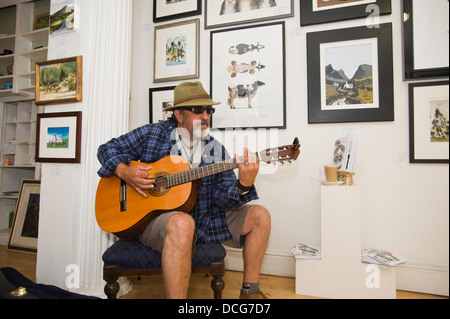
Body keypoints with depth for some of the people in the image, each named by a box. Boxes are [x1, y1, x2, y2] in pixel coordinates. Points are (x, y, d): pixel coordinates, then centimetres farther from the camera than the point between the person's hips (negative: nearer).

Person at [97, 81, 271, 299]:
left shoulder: (216, 150, 5)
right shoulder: (152, 134, 0)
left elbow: (223, 197, -4)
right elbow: (107, 149, 6)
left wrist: (244, 185, -26)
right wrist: (124, 171, -14)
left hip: (204, 219, 5)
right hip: (154, 218, -4)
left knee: (260, 215, -3)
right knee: (183, 223, -40)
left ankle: (250, 291, 8)